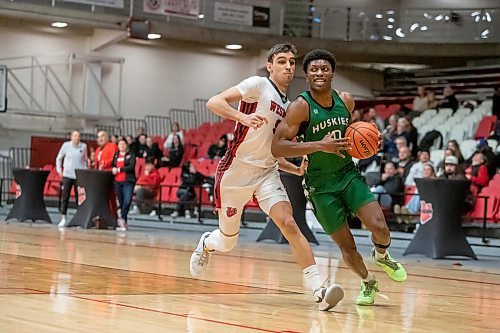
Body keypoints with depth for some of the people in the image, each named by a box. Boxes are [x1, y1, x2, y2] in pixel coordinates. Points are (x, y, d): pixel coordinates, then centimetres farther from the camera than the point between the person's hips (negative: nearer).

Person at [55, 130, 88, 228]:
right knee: (65, 197, -2)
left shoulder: (83, 146, 3)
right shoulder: (66, 145, 1)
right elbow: (59, 158, 11)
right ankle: (63, 218, 2)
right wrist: (59, 170, 5)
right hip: (67, 175, -1)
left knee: (79, 197, 2)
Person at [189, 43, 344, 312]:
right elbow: (213, 102, -19)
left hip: (267, 173, 5)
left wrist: (298, 170, 4)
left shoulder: (288, 106, 15)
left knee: (288, 223, -19)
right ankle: (206, 245, 47)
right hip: (236, 170, -5)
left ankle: (318, 289, -27)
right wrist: (243, 117, -36)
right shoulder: (258, 85, -7)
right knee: (227, 242, 9)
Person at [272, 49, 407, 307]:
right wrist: (319, 145, -32)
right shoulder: (301, 107, -16)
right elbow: (277, 147, -24)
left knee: (379, 228, -14)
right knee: (347, 246, 0)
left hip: (349, 174, 4)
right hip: (321, 184, -3)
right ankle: (368, 283, 29)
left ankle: (381, 256, 21)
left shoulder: (346, 101, 0)